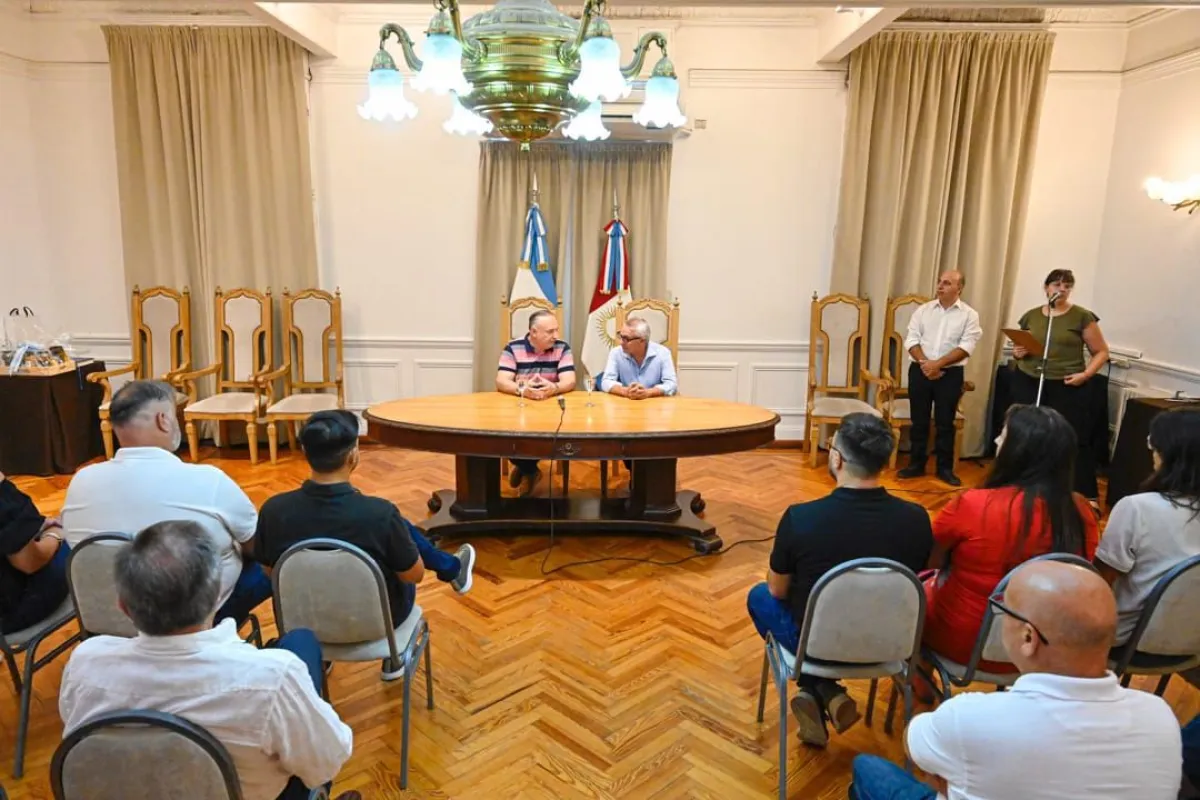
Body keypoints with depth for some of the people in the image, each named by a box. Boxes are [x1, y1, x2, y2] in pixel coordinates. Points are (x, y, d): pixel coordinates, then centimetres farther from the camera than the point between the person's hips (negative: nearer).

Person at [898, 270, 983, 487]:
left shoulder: (969, 315, -1)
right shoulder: (923, 310, 5)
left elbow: (966, 347, -10)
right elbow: (912, 340, 1)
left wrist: (937, 364, -17)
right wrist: (924, 363, -14)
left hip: (950, 374, -2)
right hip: (920, 370, 2)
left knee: (945, 423, 4)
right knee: (919, 421, 8)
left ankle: (945, 468, 15)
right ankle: (916, 464, 18)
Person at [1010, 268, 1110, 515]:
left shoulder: (1082, 316, -1)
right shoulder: (1031, 316, 9)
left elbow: (1101, 351, 2)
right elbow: (1018, 349, 20)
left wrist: (1085, 374, -13)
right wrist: (1017, 353, -4)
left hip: (1067, 388, -3)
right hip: (1029, 385, 3)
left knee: (1076, 440, -2)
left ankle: (1089, 496, 6)